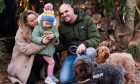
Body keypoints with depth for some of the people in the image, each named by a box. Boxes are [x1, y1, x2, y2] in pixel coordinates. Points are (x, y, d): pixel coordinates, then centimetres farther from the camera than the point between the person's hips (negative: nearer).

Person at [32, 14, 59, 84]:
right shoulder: (37, 28, -17)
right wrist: (41, 40, -38)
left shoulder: (53, 28, 0)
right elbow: (34, 38, -23)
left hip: (50, 48, 7)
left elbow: (57, 34, -9)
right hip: (43, 49, -7)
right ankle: (49, 78, 3)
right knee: (51, 62, -9)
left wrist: (53, 35, -32)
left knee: (50, 62, 21)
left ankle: (51, 75, 41)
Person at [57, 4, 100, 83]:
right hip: (72, 54, 3)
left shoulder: (87, 19, -10)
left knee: (90, 52, -41)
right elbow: (62, 45, 9)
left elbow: (96, 38, -15)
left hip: (87, 51, -2)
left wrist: (85, 44, -35)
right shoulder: (62, 26, 2)